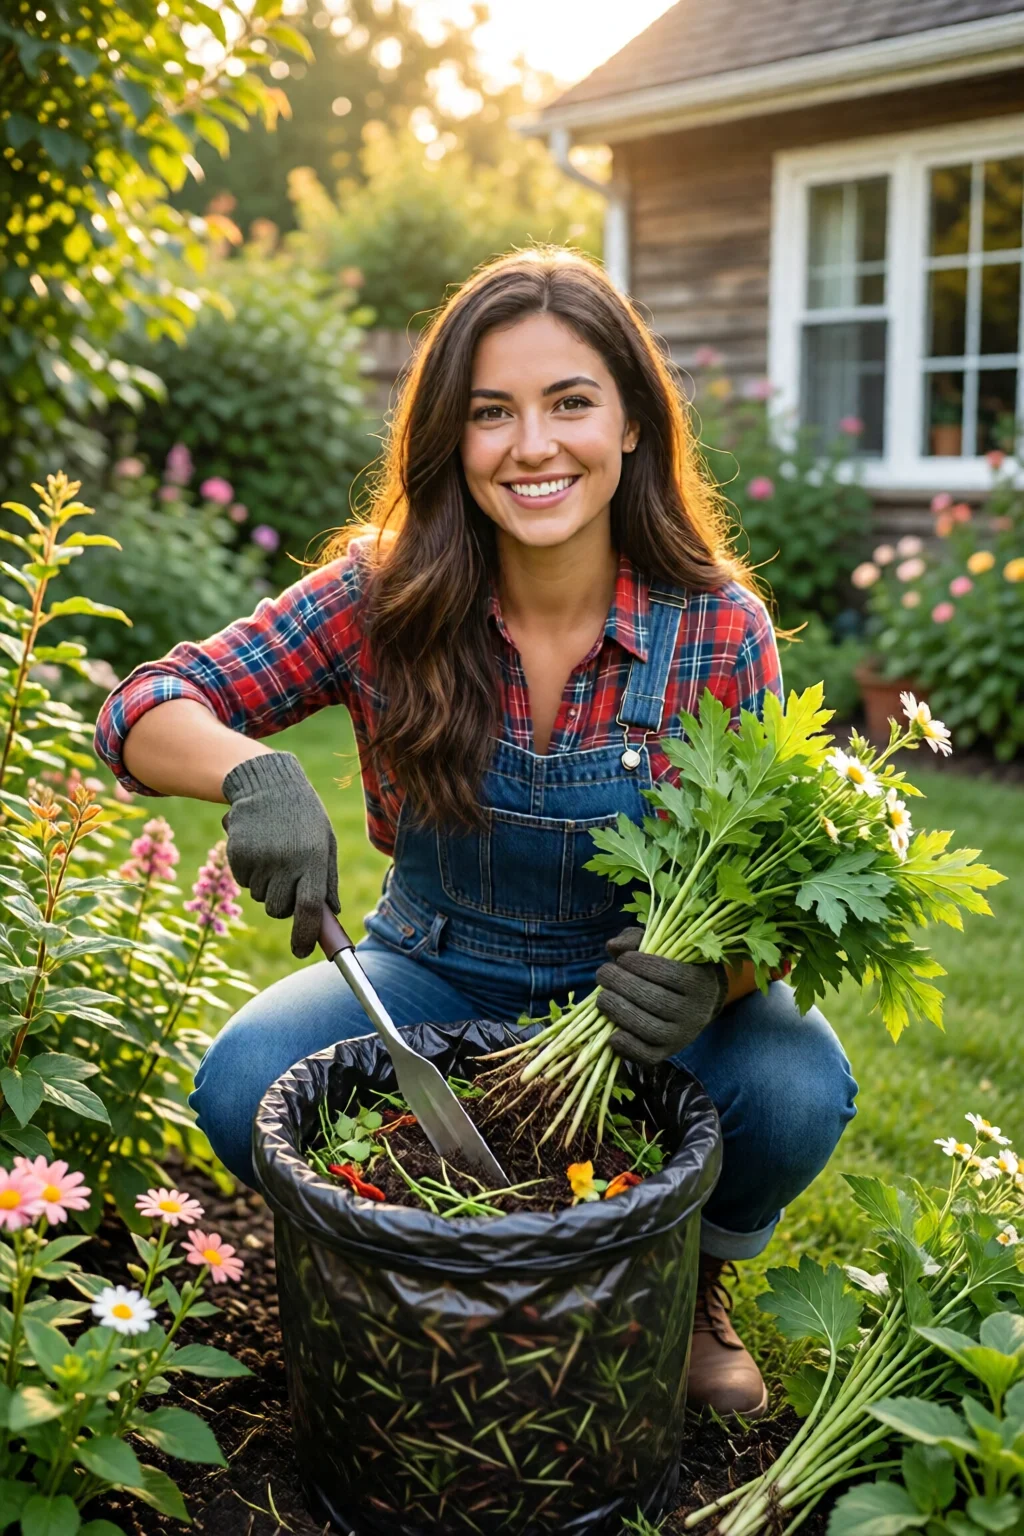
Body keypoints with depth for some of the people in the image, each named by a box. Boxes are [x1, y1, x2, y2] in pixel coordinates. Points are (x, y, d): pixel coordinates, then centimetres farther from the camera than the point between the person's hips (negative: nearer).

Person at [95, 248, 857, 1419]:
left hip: (636, 990, 0)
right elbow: (144, 712, -14)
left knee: (798, 1091, -29)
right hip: (439, 979, 1)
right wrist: (253, 773, -38)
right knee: (243, 1087, -25)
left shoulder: (719, 629, -16)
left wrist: (709, 976, -37)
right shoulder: (387, 596, -15)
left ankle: (688, 1278, 7)